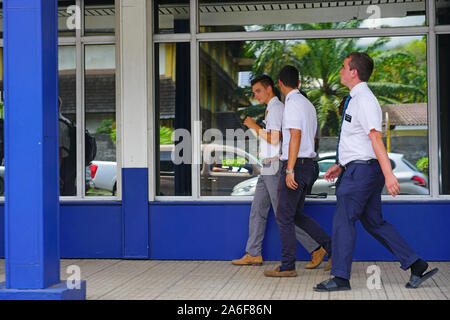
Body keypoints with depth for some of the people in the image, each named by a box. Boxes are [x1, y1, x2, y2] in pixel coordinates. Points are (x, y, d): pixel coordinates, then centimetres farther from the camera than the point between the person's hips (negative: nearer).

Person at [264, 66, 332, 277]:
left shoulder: (292, 104, -12)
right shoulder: (308, 105, 16)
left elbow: (295, 136, -20)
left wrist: (290, 170, -22)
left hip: (296, 165, -9)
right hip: (308, 165, 9)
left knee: (284, 217, -2)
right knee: (296, 215, 17)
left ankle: (287, 267, 3)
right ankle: (331, 247, 13)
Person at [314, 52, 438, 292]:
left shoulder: (364, 101, -16)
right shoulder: (354, 99, 15)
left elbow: (376, 139, -24)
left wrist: (388, 174, -29)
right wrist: (339, 165, 26)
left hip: (362, 170, -10)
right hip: (356, 170, 10)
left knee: (343, 220, -5)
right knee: (374, 222, 13)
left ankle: (341, 278, 3)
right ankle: (415, 265, 16)